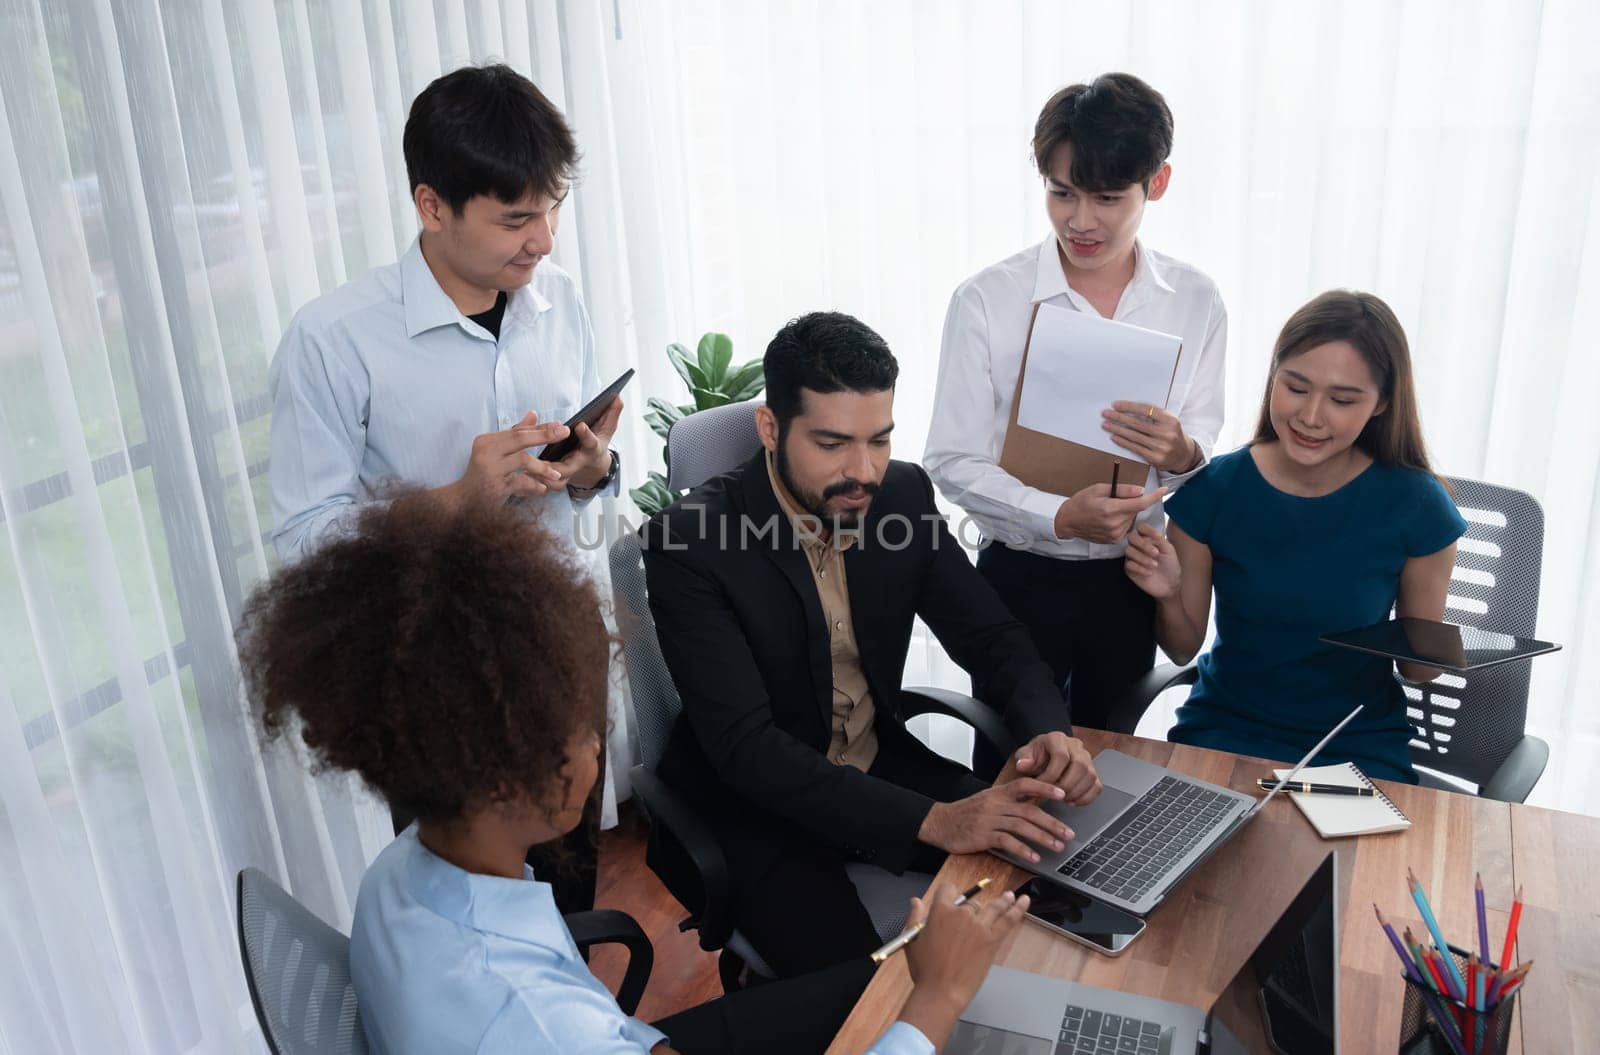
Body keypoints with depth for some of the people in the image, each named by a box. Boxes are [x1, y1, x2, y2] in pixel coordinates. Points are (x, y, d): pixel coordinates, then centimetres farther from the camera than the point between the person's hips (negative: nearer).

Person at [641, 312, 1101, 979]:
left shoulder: (904, 494, -5)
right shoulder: (690, 542, -21)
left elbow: (990, 636, 1)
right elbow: (744, 745, -27)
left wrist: (1049, 732, -22)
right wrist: (932, 821, -36)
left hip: (883, 767, 6)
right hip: (755, 804, -5)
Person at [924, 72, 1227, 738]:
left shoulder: (1196, 302, -3)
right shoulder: (986, 301, -12)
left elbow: (1203, 454, 1)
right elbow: (951, 461, -12)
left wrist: (1181, 455, -23)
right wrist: (1061, 516, -26)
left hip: (1130, 580, 3)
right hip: (1021, 579, -2)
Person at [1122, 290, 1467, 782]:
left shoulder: (1416, 506, -9)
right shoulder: (1213, 489, -10)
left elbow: (1420, 667, 4)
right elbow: (1183, 650, -1)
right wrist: (1168, 597, -21)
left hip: (1360, 746, 1)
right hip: (1223, 729, 0)